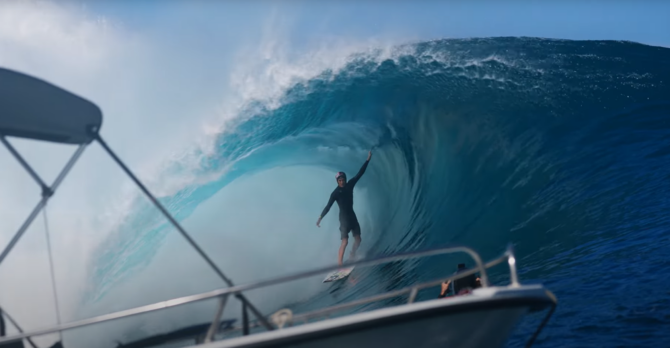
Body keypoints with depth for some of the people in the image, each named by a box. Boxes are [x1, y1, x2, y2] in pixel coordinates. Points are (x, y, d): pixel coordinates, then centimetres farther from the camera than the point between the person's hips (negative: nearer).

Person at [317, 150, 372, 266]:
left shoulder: (350, 185, -1)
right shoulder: (335, 193, -16)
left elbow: (360, 173, 4)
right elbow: (328, 206, -21)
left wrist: (368, 160, 3)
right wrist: (320, 218, -29)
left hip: (352, 215, 6)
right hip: (344, 217, -6)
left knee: (358, 239, 9)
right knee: (345, 241, -15)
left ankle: (352, 257, 29)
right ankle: (339, 263, -16)